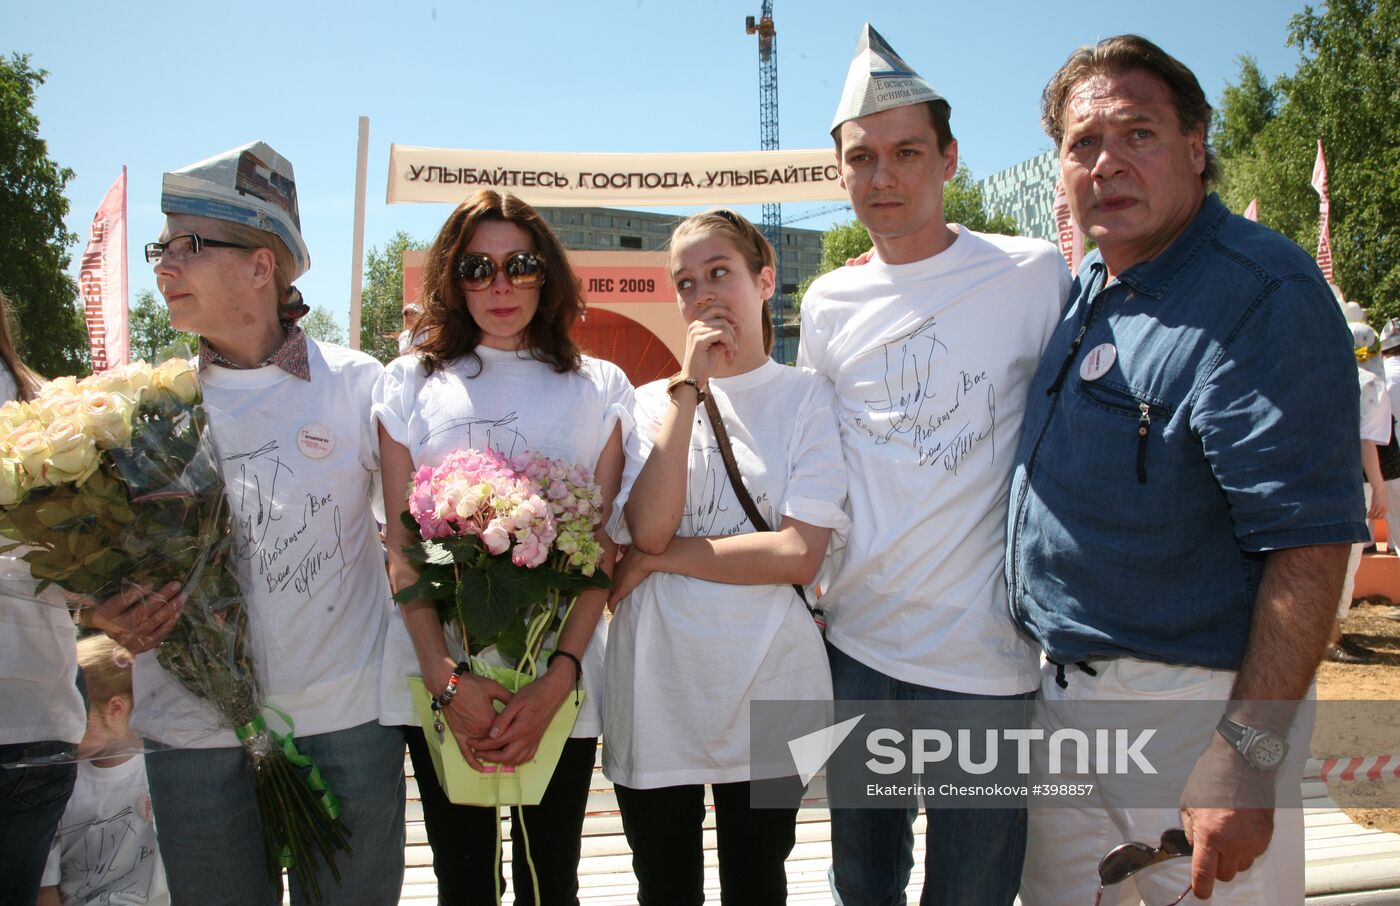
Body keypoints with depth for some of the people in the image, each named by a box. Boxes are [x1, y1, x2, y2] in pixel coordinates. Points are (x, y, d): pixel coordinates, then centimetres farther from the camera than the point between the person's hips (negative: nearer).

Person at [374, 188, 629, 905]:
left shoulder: (599, 388, 6)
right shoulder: (410, 383, 6)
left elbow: (603, 547, 0)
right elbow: (400, 545, 2)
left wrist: (557, 679, -12)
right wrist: (446, 677, -11)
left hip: (560, 683, 0)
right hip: (438, 680, 1)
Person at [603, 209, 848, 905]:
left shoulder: (811, 397, -1)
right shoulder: (653, 400, 5)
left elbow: (797, 555, -14)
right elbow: (646, 528, -14)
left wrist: (656, 559, -11)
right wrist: (690, 386, -13)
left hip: (767, 689, -1)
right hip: (656, 690, 2)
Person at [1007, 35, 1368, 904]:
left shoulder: (1264, 296, -17)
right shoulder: (1086, 287, 9)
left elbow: (1311, 541, -23)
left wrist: (1246, 766, -25)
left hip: (1194, 704, -7)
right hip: (1064, 690, 8)